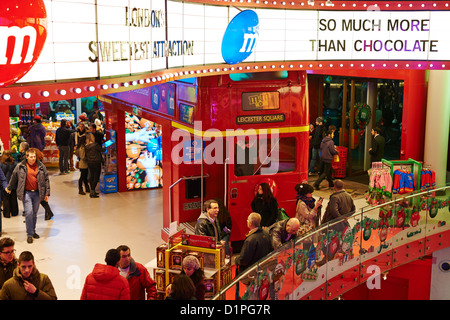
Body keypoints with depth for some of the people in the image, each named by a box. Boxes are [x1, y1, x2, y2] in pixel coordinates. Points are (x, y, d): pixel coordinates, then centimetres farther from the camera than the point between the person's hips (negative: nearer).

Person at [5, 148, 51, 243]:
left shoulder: (41, 166, 0)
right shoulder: (20, 167, -4)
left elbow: (46, 179, 6)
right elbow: (14, 177, 11)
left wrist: (47, 193, 3)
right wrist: (9, 188, 24)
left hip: (37, 193, 2)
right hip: (26, 193, -2)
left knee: (34, 213, 13)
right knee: (29, 213, -11)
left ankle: (33, 231, 29)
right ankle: (29, 234, -2)